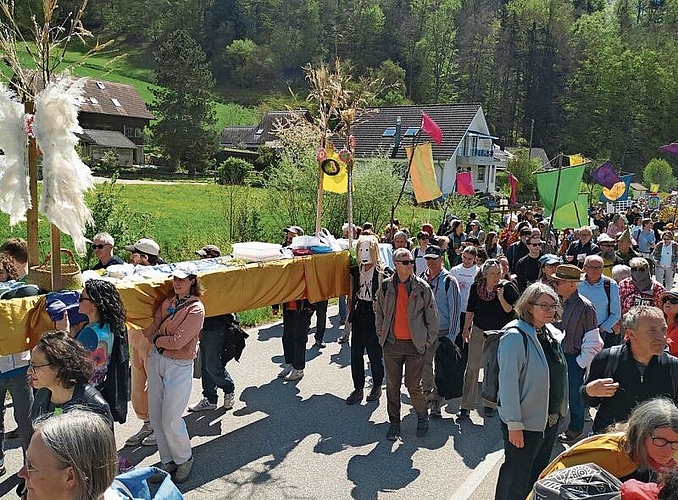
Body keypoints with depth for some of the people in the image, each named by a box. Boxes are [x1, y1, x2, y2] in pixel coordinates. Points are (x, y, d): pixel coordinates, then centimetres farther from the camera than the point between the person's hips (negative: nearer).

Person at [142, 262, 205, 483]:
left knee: (170, 420, -5)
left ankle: (184, 459, 19)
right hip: (156, 361, 7)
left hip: (179, 366, -7)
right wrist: (159, 339, -13)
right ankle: (168, 461, 25)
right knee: (156, 417, 10)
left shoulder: (196, 309, -12)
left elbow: (177, 342, -17)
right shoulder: (168, 303, 9)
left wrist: (156, 339, -3)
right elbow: (149, 329, 4)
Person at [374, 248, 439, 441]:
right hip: (392, 344, 2)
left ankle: (422, 417, 25)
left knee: (413, 385, -1)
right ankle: (394, 423, 23)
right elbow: (379, 312, 12)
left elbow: (432, 316, 1)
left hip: (414, 345, -2)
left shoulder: (422, 287, -4)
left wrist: (427, 341, -1)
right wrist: (382, 335, 7)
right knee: (392, 385, 8)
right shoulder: (386, 287, 2)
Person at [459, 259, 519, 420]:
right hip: (478, 331, 2)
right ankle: (466, 406, 4)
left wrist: (501, 298, -27)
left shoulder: (507, 288, -11)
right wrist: (466, 328, 11)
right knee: (472, 367, -2)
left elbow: (511, 311, -13)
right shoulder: (476, 287, -3)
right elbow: (470, 309, 9)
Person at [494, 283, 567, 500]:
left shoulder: (552, 334, 4)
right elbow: (508, 383, -23)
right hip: (525, 424, -8)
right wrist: (514, 425, -22)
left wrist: (559, 411, 16)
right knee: (516, 480, 6)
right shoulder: (515, 337, -21)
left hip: (551, 420, 8)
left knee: (538, 476, 22)